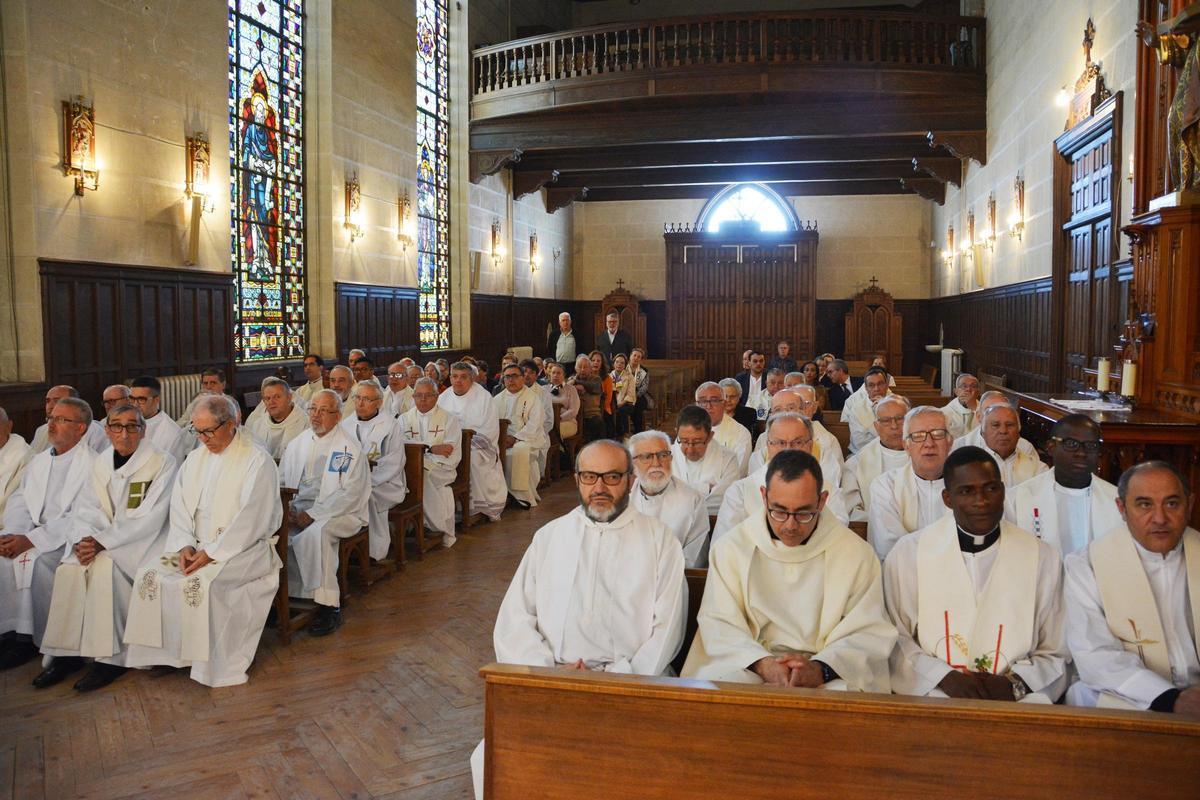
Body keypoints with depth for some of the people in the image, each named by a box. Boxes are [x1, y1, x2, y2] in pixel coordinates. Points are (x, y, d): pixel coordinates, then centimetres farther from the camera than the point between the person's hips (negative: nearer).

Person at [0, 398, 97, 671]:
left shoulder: (91, 464, -6)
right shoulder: (38, 460, 18)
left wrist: (30, 540, -19)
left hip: (67, 540, -6)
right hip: (29, 536, 6)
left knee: (33, 559, -29)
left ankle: (41, 640, -13)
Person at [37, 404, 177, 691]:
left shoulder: (162, 462, -8)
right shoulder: (101, 463, 11)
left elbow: (149, 519, -14)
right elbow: (85, 508, 6)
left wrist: (102, 542, -19)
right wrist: (84, 539, -15)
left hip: (143, 541, -5)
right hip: (101, 539, 6)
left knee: (105, 567, -30)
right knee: (69, 567, -20)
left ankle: (110, 658, -21)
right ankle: (67, 654, -11)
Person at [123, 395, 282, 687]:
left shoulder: (258, 461, -9)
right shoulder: (195, 458, 13)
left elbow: (251, 520, -16)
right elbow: (179, 506, 8)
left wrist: (211, 553, -19)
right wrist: (185, 545, -9)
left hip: (241, 548, -6)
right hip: (195, 545, 7)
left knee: (201, 582, -29)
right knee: (150, 574, -14)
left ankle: (207, 665, -13)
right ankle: (162, 653, -1)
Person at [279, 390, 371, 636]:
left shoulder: (350, 449, -4)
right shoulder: (297, 444, 15)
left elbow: (351, 494, -12)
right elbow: (281, 482, 18)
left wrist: (312, 514, -17)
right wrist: (286, 508, -4)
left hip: (339, 513, -5)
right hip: (297, 509, 6)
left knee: (315, 534, -35)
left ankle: (328, 606, -24)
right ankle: (283, 594, -9)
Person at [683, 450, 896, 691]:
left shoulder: (857, 553, 2)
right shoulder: (732, 548, 4)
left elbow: (869, 633, -1)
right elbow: (717, 623, 1)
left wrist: (820, 669, -19)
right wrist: (761, 663, -18)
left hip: (831, 677, 0)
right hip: (745, 669, 0)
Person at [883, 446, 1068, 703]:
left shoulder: (1044, 558, 7)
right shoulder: (907, 553, 3)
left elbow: (1054, 653, 10)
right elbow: (895, 641, 3)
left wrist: (1014, 683, -7)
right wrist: (946, 677, -10)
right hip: (931, 694, -1)